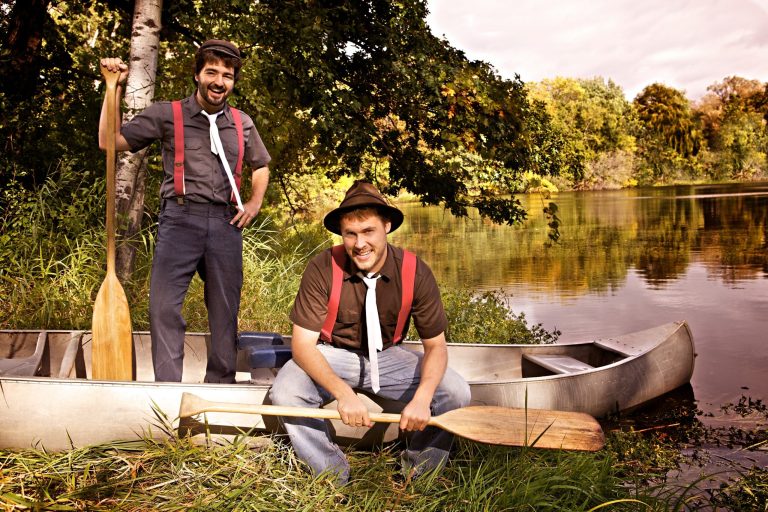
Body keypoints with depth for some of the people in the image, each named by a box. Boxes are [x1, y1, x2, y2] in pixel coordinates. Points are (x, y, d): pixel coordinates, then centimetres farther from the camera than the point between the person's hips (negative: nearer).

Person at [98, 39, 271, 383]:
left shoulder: (242, 123, 15)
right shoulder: (167, 115, 6)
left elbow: (260, 165, 30)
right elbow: (111, 142, 3)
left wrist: (255, 202, 13)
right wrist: (114, 88, -2)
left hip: (226, 223, 3)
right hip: (179, 219, -3)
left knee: (225, 311, 6)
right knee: (164, 306, -10)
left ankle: (219, 387, 18)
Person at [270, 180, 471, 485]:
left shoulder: (414, 272, -18)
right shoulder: (323, 269, -23)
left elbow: (435, 344, -11)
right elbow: (302, 342, -23)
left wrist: (422, 397, -32)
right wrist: (343, 392, -39)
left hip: (387, 356, 1)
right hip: (332, 355, -1)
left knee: (456, 392, -19)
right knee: (285, 392, -30)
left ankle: (420, 470, 7)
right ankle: (333, 476, -6)